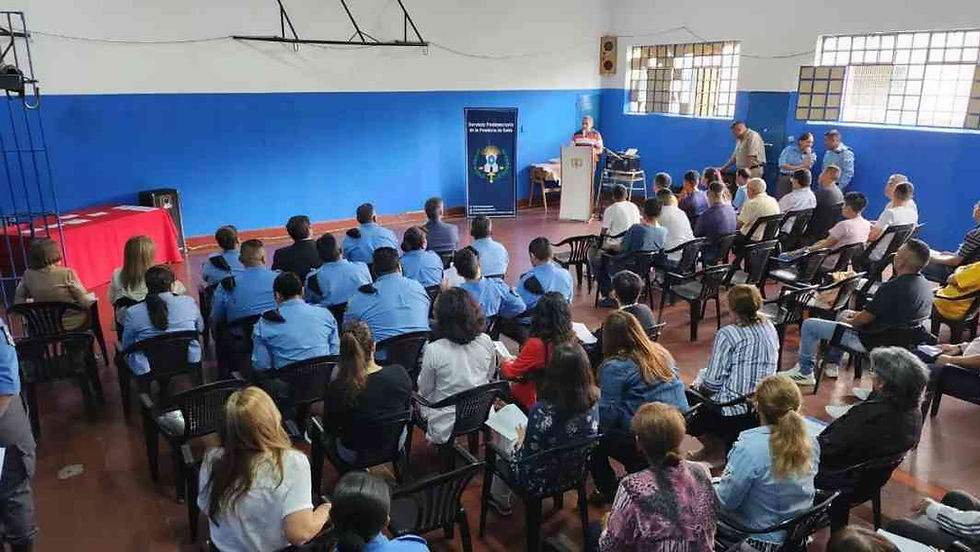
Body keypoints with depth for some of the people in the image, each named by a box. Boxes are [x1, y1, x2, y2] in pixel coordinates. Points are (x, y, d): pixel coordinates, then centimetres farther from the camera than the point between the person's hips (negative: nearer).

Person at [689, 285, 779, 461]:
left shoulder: (727, 335, -16)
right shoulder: (770, 328, 3)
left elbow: (713, 383, -16)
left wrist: (699, 386, 7)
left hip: (733, 414, -7)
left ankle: (715, 447, 14)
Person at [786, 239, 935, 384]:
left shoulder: (892, 288, -30)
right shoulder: (925, 285, -1)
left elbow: (864, 319, -20)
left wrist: (849, 321, 1)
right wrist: (860, 314, 9)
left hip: (872, 341, -10)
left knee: (809, 325, -3)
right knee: (845, 313, 33)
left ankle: (805, 372, 12)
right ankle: (832, 364, 35)